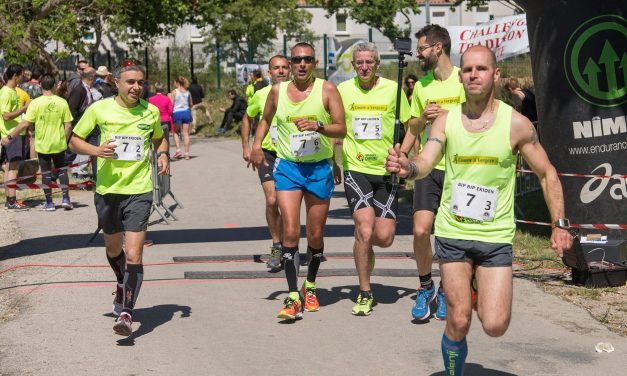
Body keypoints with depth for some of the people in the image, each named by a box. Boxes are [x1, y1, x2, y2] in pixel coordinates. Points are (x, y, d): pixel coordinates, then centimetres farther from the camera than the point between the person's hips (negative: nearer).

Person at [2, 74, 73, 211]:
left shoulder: (36, 103, -13)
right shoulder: (62, 102, -6)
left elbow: (25, 124, -14)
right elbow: (68, 125, -5)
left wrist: (10, 137, -5)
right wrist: (65, 140, 10)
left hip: (42, 144, -2)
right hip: (59, 144, 2)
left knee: (46, 173, 9)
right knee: (62, 170, 17)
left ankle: (49, 203, 12)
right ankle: (66, 198, 10)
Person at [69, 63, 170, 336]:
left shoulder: (151, 112, 1)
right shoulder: (99, 109, -3)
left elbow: (159, 138, 21)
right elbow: (74, 141, 5)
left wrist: (163, 155, 0)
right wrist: (96, 150, -14)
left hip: (139, 191, -1)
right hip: (107, 190, 2)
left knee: (133, 255, -13)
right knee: (113, 248, 21)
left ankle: (125, 313, -11)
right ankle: (123, 284, 50)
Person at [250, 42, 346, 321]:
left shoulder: (327, 90, -3)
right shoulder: (277, 91, 4)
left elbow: (341, 129, -8)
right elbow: (265, 120, 22)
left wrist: (318, 126, -25)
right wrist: (256, 145, 7)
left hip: (319, 169, 0)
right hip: (287, 167, 1)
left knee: (315, 234, 9)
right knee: (290, 231, -12)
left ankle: (310, 286, 32)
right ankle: (293, 297, -10)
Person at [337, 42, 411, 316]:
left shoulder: (392, 89, 1)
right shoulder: (343, 90, 2)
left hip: (386, 171, 1)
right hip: (356, 170, -1)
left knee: (385, 237, -5)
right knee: (365, 230, -15)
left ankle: (363, 245, 33)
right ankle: (364, 294, -1)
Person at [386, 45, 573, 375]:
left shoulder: (516, 123, -7)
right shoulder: (446, 121, -2)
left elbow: (547, 175, 2)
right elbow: (426, 162, -16)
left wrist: (559, 224, -4)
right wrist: (408, 167, -40)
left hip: (496, 237, -1)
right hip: (453, 233, 1)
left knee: (495, 326, -7)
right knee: (458, 322, -1)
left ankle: (480, 292, 27)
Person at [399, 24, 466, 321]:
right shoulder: (421, 85, 11)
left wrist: (448, 115, -17)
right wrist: (407, 143, 4)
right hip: (429, 167, 3)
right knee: (420, 230, -9)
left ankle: (446, 291, 21)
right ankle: (425, 288, 10)